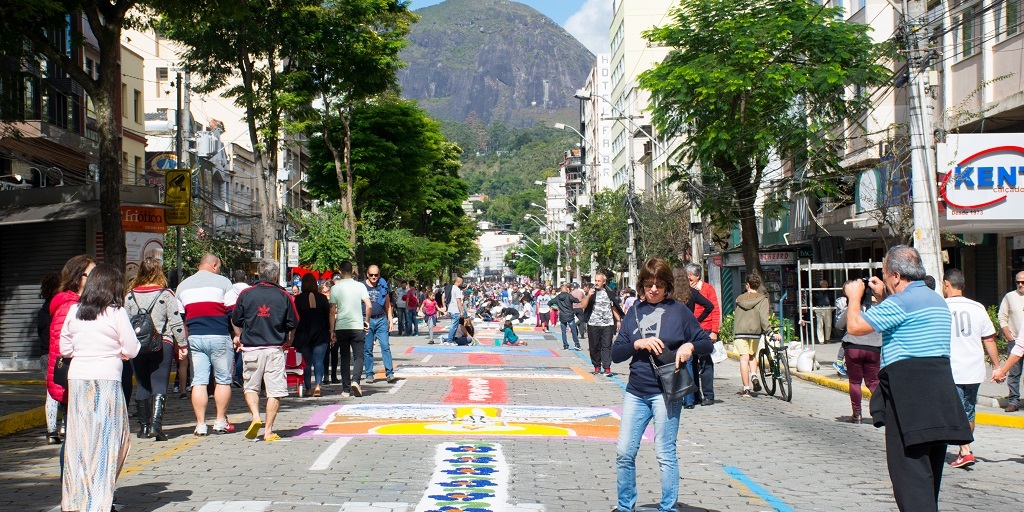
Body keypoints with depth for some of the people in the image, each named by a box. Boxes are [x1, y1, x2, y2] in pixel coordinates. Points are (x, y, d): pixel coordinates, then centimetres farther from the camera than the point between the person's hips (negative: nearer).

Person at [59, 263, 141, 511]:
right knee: (106, 439, 2)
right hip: (106, 379, -4)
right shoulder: (117, 313, -6)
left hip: (77, 379, 4)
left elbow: (65, 349, 12)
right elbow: (132, 350, -3)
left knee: (79, 438, 10)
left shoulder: (74, 311, 6)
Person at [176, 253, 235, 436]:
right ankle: (221, 422, 11)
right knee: (223, 380, 8)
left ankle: (200, 424, 3)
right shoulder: (222, 281, 1)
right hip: (219, 336, -3)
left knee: (199, 382, 4)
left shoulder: (183, 285, 15)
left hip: (194, 337, 3)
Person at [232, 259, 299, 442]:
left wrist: (238, 337, 28)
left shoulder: (246, 294, -1)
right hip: (275, 348, 0)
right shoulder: (284, 296, -1)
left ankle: (255, 417, -6)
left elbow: (236, 321, 7)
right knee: (275, 390, 3)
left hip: (251, 348, 1)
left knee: (250, 386, 15)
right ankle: (268, 430, 2)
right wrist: (287, 341, 25)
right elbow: (293, 324, 5)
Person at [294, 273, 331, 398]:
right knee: (318, 361, -1)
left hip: (304, 335, -1)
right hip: (321, 335, 1)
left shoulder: (298, 299, -4)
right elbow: (328, 316, 2)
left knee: (306, 362, 7)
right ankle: (318, 385, -17)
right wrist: (329, 332, 11)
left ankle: (308, 388, 8)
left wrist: (293, 338, 5)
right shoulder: (322, 298, 0)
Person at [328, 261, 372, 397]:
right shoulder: (360, 286, -1)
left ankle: (346, 388, 10)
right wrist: (367, 322, 6)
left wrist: (332, 331, 5)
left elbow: (332, 311, 0)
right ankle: (355, 380, -20)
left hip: (341, 328, 1)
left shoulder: (335, 288, 0)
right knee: (358, 356, 3)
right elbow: (369, 306, -8)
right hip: (357, 327, -1)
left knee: (345, 358, 10)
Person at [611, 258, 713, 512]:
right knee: (624, 452, 6)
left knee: (665, 454, 0)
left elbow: (707, 343, 2)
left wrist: (689, 346, -19)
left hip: (666, 392, -4)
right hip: (636, 391, 4)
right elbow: (616, 353, 7)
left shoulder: (678, 310, 0)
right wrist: (638, 344, -12)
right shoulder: (634, 312, 10)